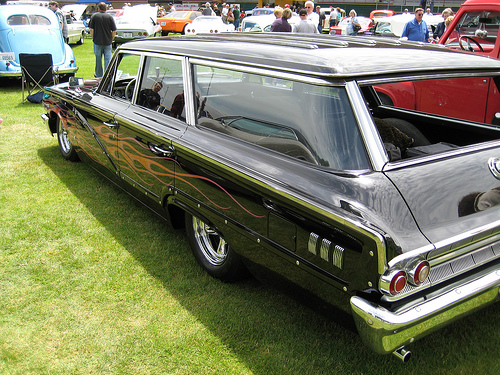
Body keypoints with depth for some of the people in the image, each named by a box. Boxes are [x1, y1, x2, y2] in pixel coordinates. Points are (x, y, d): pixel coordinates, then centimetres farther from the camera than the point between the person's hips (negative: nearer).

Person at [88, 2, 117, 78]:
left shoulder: (94, 16, 1)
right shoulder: (110, 17, 0)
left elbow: (91, 29, -2)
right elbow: (114, 31, -3)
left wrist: (93, 38, 9)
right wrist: (111, 39, 8)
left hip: (97, 41, 0)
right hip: (108, 42, 0)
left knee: (98, 59, 10)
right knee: (108, 59, 2)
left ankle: (99, 75, 19)